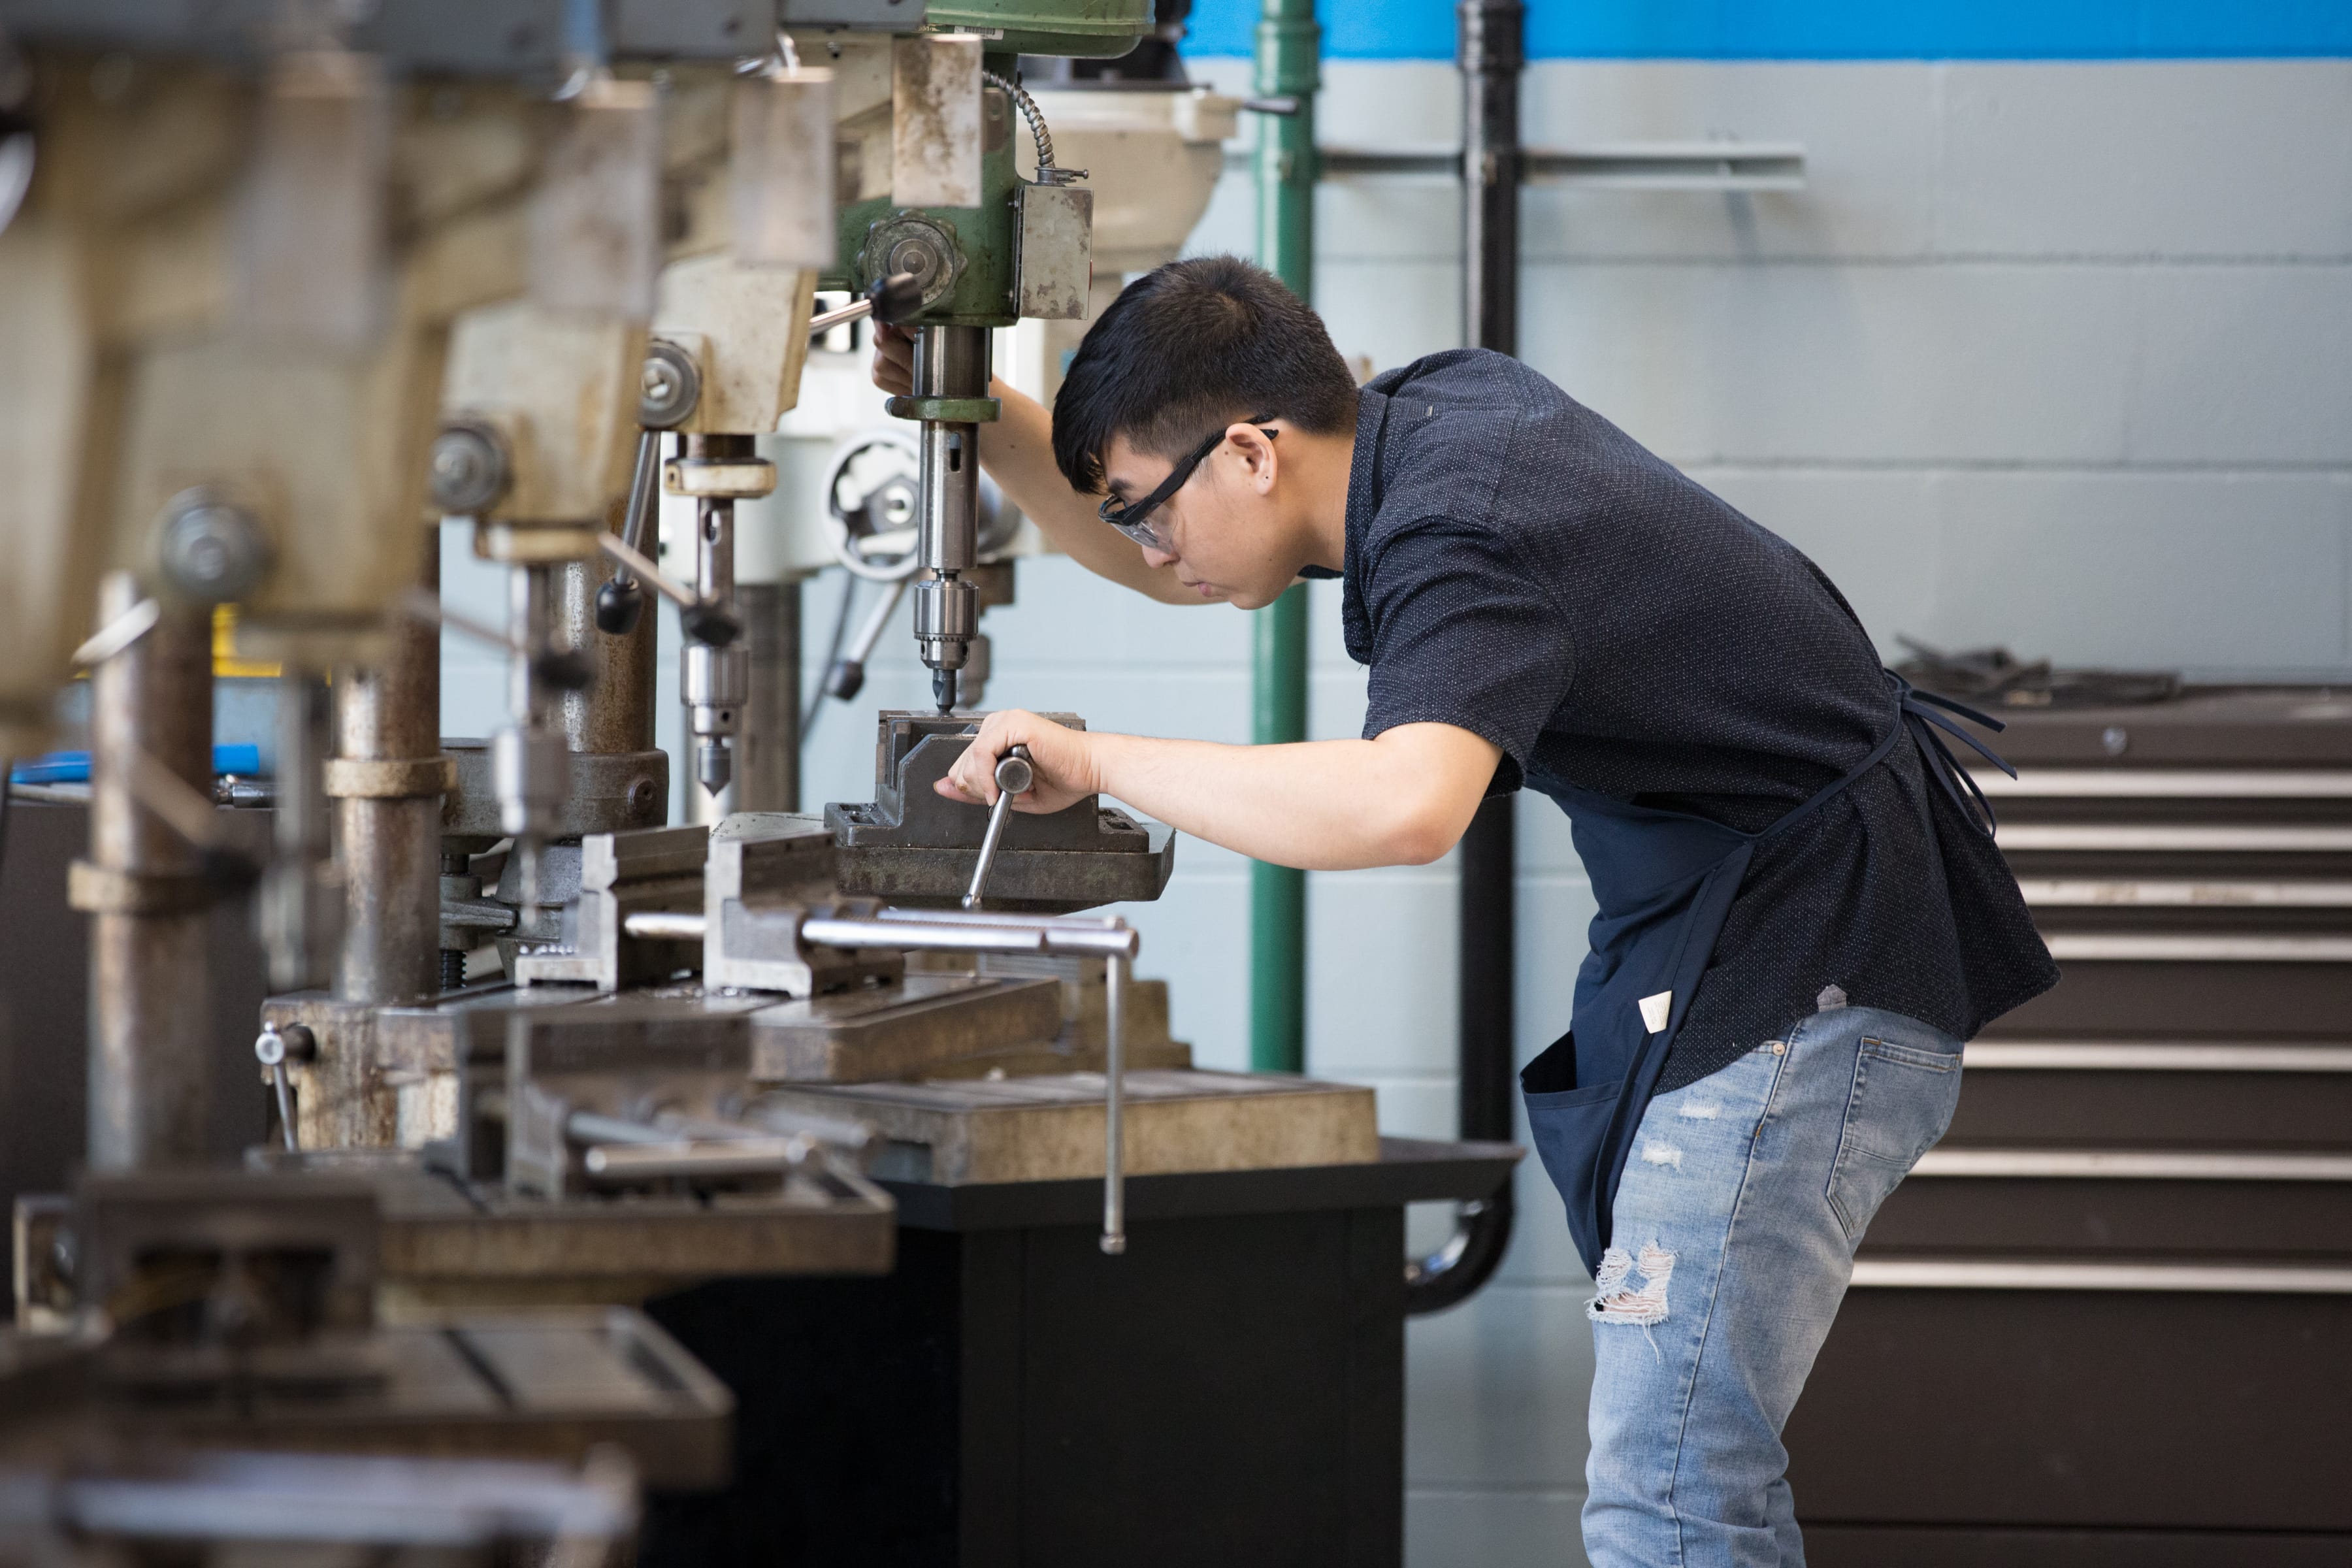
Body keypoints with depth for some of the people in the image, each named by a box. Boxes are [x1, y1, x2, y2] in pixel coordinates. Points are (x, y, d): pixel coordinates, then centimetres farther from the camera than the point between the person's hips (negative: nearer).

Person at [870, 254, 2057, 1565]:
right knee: (1700, 1456, 17)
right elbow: (1155, 560, 19)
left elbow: (1404, 806, -45)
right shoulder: (1439, 404, 5)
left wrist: (1099, 760, -35)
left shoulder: (1459, 547, -25)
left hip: (1811, 985, -11)